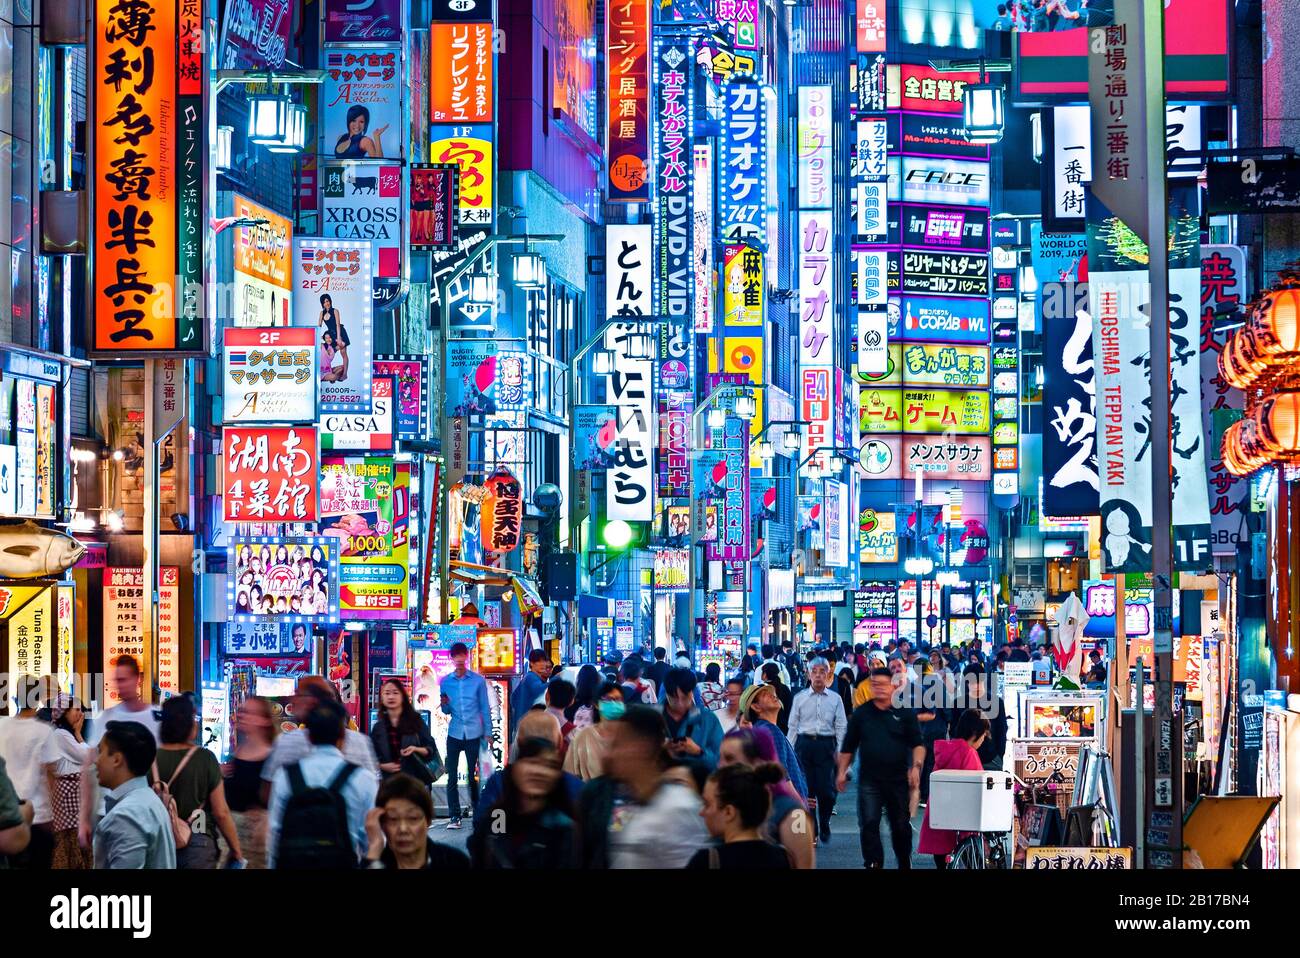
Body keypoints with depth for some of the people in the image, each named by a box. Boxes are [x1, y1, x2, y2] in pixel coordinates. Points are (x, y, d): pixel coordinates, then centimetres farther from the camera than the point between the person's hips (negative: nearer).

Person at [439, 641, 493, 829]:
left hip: (474, 734, -1)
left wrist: (488, 733, 1)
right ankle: (454, 816, 0)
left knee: (473, 776, 3)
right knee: (452, 777, -2)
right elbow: (446, 711, 10)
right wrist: (445, 704, -13)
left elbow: (485, 708, 5)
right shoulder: (446, 682, 6)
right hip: (454, 734, 1)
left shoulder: (478, 680, 2)